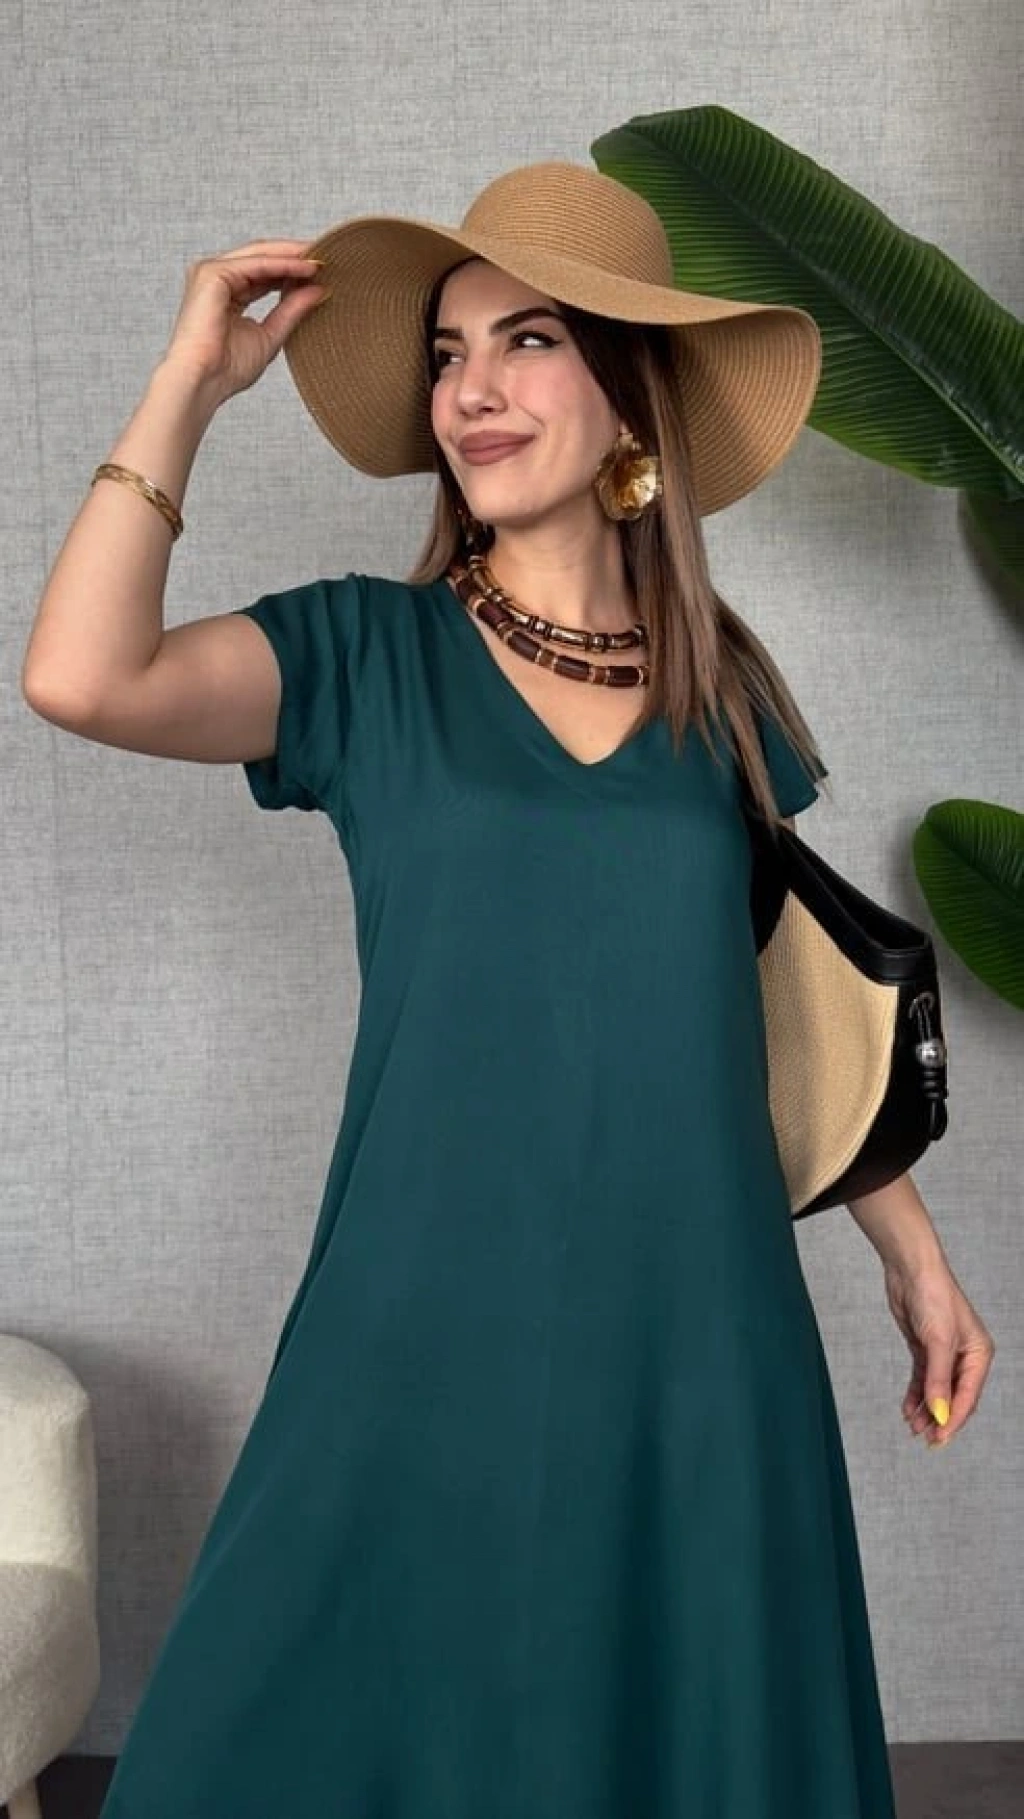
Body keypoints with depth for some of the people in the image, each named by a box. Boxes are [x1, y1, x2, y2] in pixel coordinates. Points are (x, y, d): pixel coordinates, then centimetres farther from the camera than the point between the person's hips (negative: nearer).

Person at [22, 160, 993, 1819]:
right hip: (435, 1326, -2)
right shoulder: (364, 656, -3)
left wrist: (914, 1253, 16)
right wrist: (193, 381, -12)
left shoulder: (723, 684, 5)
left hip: (697, 1329, 3)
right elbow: (82, 679, -20)